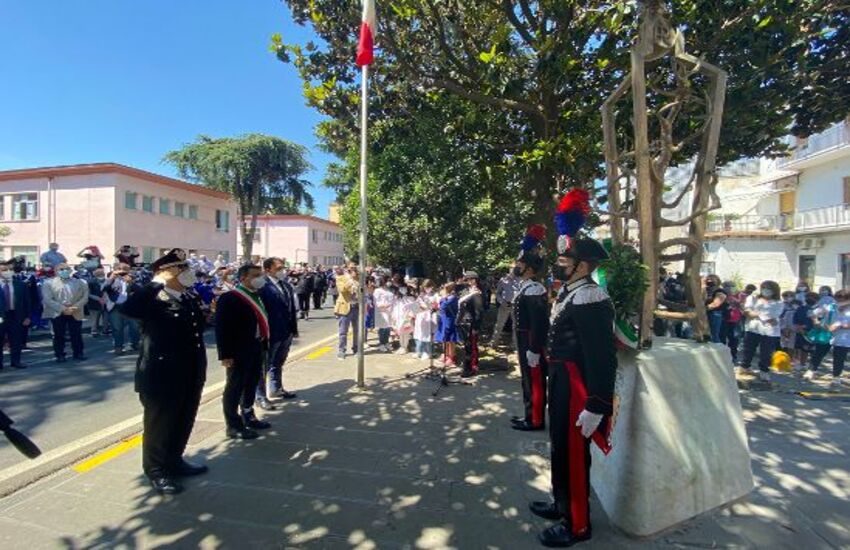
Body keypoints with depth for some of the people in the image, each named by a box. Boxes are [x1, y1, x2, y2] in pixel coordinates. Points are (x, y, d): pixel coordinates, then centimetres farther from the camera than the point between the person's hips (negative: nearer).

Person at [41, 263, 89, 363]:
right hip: (57, 313, -1)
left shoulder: (80, 283, 8)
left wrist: (75, 307, -13)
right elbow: (47, 300, -7)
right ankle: (60, 355, 15)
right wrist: (63, 309, -16)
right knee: (59, 335, 5)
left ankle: (78, 353, 15)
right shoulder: (49, 283, 2)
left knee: (76, 334, 5)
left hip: (75, 313, 1)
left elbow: (85, 297, 3)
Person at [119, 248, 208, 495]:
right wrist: (155, 284, -28)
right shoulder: (152, 297, -15)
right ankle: (156, 470, 29)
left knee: (183, 422, 21)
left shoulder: (190, 296, 7)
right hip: (163, 375, -7)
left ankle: (174, 461, 39)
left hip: (190, 375, 8)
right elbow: (126, 308, -35)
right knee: (159, 424, 11)